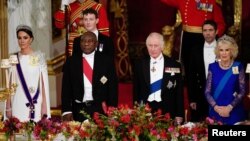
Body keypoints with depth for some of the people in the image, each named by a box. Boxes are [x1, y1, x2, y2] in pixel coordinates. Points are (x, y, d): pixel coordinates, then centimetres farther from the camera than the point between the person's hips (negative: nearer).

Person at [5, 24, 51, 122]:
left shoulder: (39, 57, 0)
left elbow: (44, 83, -1)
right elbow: (10, 84, 8)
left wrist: (44, 106, -7)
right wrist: (8, 107, 3)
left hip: (36, 104, -2)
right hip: (18, 104, 2)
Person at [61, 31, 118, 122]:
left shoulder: (106, 60, 1)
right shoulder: (71, 61, 5)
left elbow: (113, 87, 1)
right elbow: (66, 87, 5)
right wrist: (66, 111, -5)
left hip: (100, 109, -1)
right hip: (78, 110, 1)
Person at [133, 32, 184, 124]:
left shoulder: (174, 65, 1)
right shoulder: (140, 64, 5)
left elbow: (179, 93, 4)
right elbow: (136, 89, 10)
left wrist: (179, 115, 1)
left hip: (167, 112, -1)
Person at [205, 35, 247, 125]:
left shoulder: (238, 67, 0)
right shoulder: (213, 67, 3)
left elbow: (242, 91, -3)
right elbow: (207, 92, 2)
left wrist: (229, 107, -12)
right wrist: (216, 107, -11)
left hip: (234, 113, -1)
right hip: (216, 112, 1)